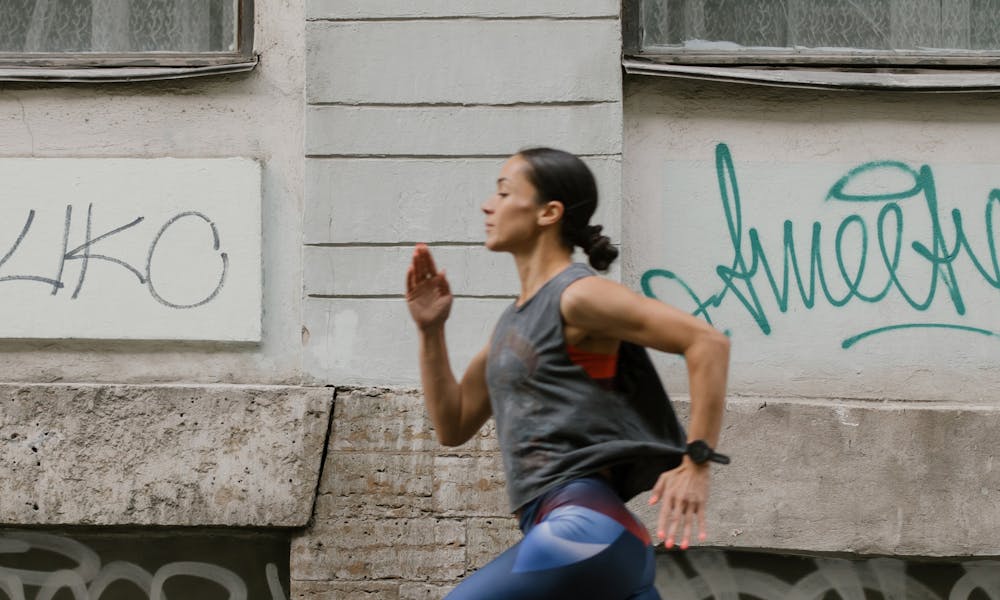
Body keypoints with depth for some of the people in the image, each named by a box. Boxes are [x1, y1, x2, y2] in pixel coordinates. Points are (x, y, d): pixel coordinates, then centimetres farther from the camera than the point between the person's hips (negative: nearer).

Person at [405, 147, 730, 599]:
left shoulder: (577, 296, -7)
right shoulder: (514, 321, 21)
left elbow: (707, 342, -15)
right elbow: (452, 425, 24)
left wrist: (696, 462, -19)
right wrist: (431, 330, 13)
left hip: (584, 526, -10)